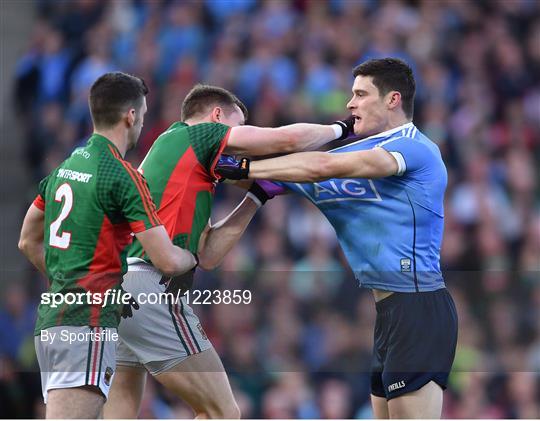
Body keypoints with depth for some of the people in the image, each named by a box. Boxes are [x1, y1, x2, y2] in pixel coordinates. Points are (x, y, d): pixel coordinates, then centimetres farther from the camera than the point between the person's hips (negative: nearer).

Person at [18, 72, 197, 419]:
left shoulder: (64, 167, 15)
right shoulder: (123, 176, -10)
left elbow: (28, 242, 25)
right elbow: (168, 261, -13)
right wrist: (193, 257, 10)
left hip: (50, 320, 9)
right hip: (88, 325, -9)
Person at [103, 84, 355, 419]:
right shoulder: (198, 134, 2)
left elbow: (206, 255, 21)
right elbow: (290, 140, -6)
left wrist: (256, 197, 22)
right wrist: (338, 129, 12)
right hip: (149, 282, -9)